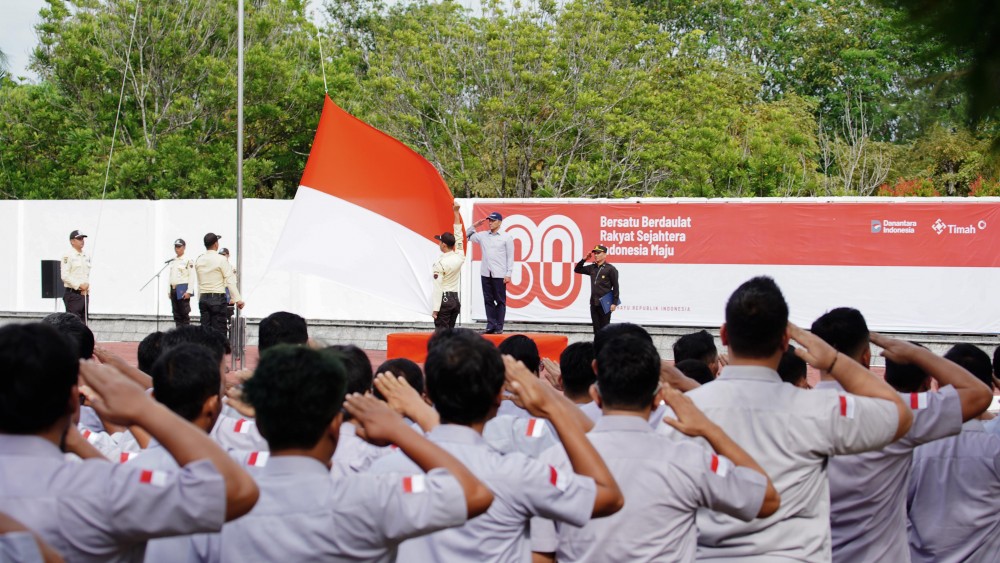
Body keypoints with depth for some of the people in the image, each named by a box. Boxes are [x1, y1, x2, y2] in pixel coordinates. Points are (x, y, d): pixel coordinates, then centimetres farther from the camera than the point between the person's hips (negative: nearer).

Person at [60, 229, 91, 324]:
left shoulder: (86, 257, 15)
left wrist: (87, 285, 1)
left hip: (85, 294, 7)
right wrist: (79, 285, -17)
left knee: (83, 322, 9)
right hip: (73, 294, -7)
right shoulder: (68, 256, -8)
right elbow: (64, 276, -14)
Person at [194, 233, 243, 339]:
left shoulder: (199, 261, 6)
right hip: (218, 298, -5)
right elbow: (230, 281, -11)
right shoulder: (221, 260, -10)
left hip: (203, 298, 5)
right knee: (219, 330, -4)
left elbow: (199, 282, 11)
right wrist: (238, 299, -10)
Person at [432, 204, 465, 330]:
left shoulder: (440, 264, -14)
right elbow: (458, 235, 13)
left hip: (443, 300, -6)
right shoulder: (459, 257, 2)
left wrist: (435, 310, -14)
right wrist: (456, 212, 19)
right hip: (455, 299, 6)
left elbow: (438, 288, -16)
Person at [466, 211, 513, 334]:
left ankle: (499, 327, 4)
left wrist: (508, 274, -8)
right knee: (488, 300, 5)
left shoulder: (506, 237, -1)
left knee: (500, 301, 1)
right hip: (486, 274, 4)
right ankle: (491, 325, 9)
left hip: (499, 275, -4)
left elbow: (510, 257, -2)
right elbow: (467, 236, 21)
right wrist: (474, 226, 7)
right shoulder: (483, 236, 10)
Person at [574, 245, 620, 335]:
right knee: (596, 329, 8)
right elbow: (577, 270, 19)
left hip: (605, 304, -6)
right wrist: (584, 259, 4)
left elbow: (615, 287, -8)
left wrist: (614, 303, -13)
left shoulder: (611, 269, -7)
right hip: (594, 303, 6)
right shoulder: (592, 268, 10)